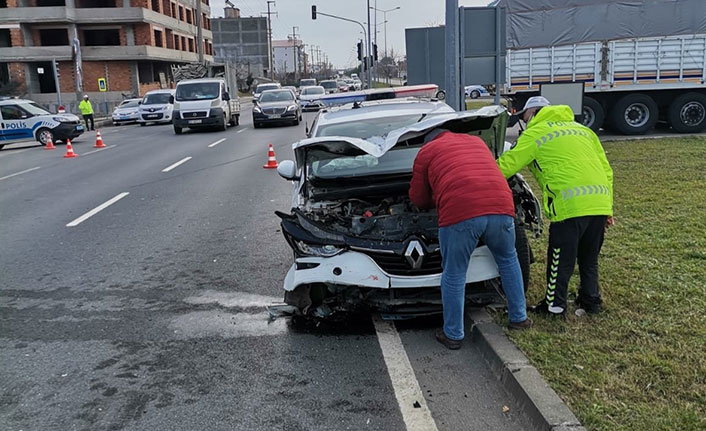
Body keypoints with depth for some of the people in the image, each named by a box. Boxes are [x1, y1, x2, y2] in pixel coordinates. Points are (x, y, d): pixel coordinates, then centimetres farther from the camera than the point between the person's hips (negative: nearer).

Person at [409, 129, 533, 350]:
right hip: (501, 208, 5)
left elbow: (418, 198, 24)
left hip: (459, 214, -4)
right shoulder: (477, 142, 33)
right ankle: (519, 318, 38)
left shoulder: (426, 151, 21)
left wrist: (436, 201, 46)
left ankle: (453, 335, 21)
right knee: (508, 259, 28)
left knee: (454, 275, 11)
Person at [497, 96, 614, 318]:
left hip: (571, 204, -7)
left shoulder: (535, 133, 7)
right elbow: (607, 170, 22)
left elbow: (507, 165, 2)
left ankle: (554, 306, 17)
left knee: (561, 261, 7)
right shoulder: (582, 129, 26)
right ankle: (591, 302, 31)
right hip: (600, 201, 7)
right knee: (589, 259, 21)